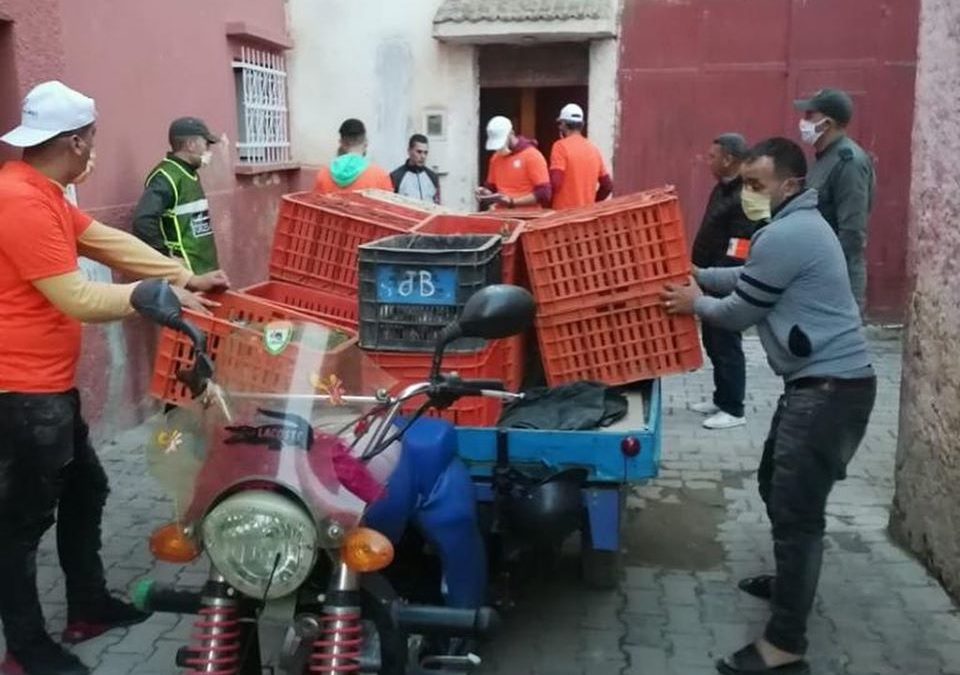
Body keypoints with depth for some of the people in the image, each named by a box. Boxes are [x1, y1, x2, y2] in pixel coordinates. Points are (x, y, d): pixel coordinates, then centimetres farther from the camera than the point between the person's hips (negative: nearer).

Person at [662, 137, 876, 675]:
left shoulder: (785, 235, -17)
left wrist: (696, 303, 10)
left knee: (795, 508, -10)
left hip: (831, 387, -11)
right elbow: (748, 276, 28)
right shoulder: (801, 225, 17)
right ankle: (792, 581, 41)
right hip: (822, 382, 11)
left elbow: (739, 313, -8)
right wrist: (693, 274, 28)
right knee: (778, 486, 22)